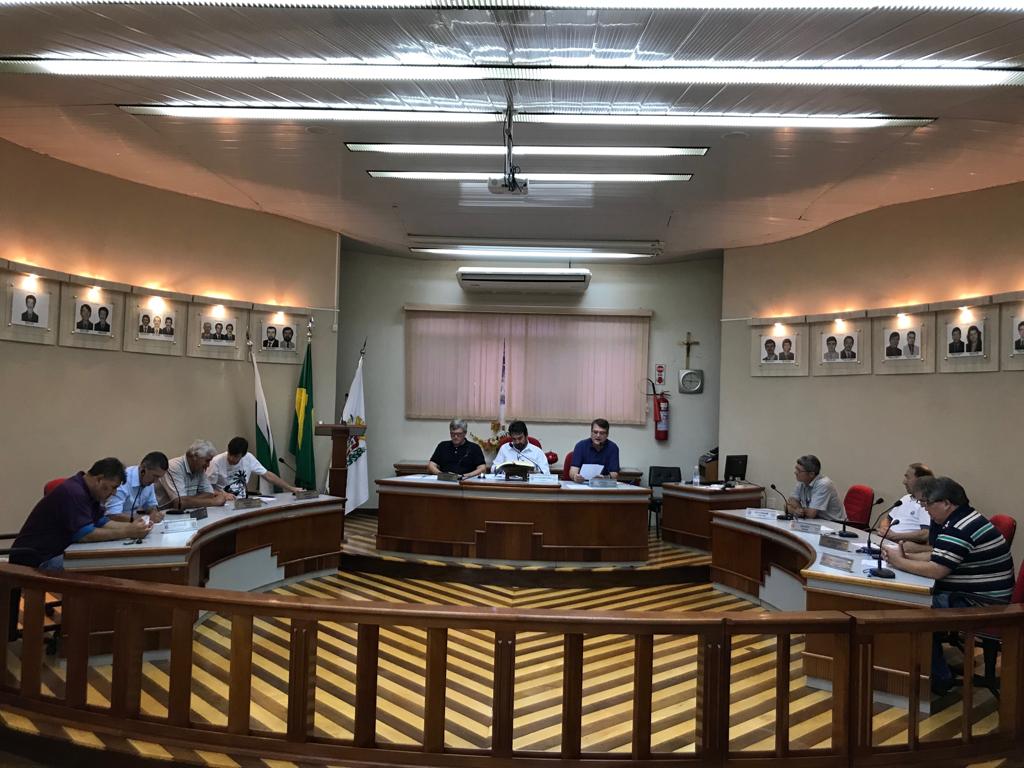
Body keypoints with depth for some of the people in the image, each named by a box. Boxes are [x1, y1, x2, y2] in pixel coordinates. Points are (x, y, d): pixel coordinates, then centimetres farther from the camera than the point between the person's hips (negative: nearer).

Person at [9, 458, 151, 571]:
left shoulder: (88, 492, 8)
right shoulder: (73, 492, -24)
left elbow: (102, 522, 10)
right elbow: (86, 535, -28)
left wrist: (131, 527, -7)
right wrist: (127, 533, -23)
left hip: (57, 552, 10)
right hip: (36, 559, -10)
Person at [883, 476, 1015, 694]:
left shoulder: (958, 530, -21)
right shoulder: (967, 519, 12)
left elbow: (936, 570, -24)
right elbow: (938, 558, 13)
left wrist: (899, 562, -12)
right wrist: (905, 556, 1)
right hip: (982, 597, 10)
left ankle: (939, 678, -1)